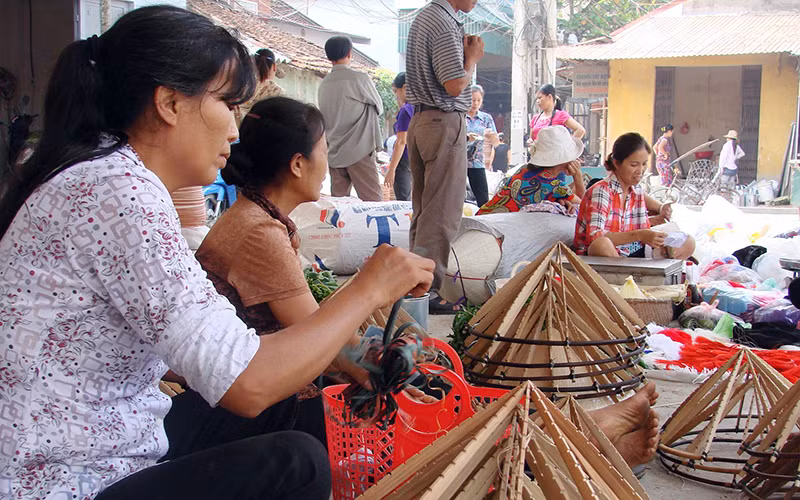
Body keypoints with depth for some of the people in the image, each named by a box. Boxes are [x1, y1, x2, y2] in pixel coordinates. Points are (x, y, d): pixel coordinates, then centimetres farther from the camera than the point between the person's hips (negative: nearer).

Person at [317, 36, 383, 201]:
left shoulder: (324, 84, 10)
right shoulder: (360, 79, -8)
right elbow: (379, 108, 6)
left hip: (334, 154, 6)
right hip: (358, 151, -6)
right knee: (374, 201, -5)